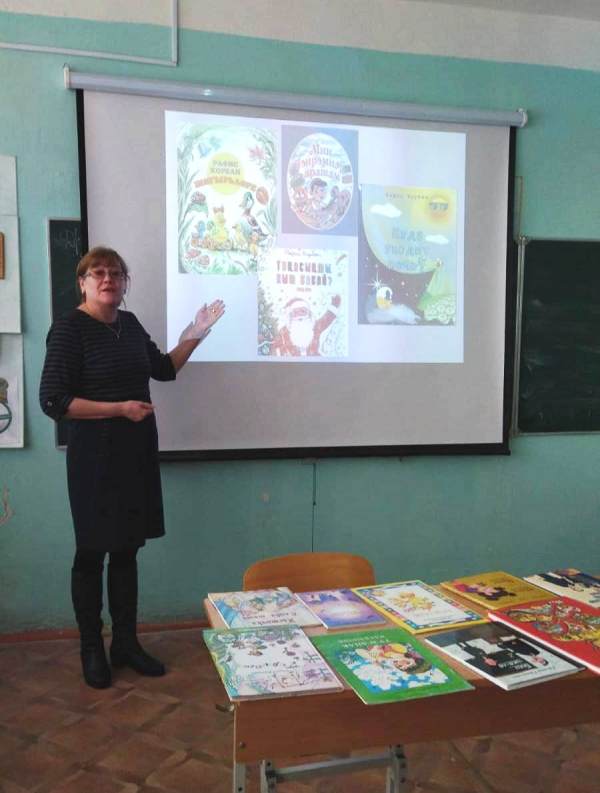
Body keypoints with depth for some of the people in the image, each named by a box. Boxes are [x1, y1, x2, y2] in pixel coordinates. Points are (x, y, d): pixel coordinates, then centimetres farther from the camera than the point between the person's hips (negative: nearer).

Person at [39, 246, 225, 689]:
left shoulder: (129, 324, 10)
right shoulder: (69, 329, -11)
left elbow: (164, 368, 21)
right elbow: (53, 401, -15)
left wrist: (196, 334, 10)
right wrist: (120, 408, -19)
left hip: (137, 453, 6)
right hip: (95, 456, -6)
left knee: (127, 549, 13)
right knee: (92, 552, 6)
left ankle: (126, 643, 26)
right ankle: (92, 650, 22)